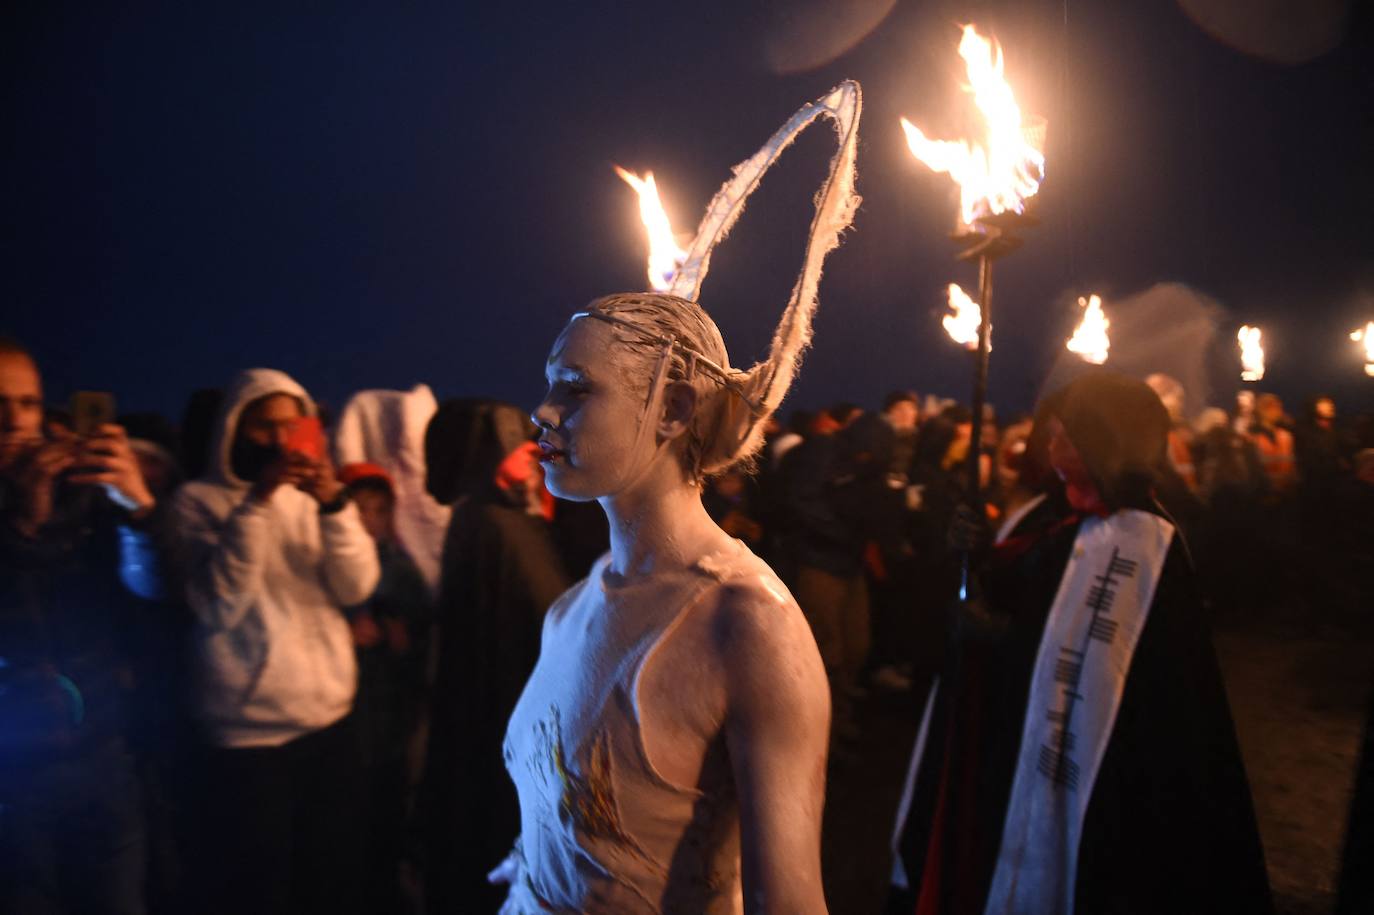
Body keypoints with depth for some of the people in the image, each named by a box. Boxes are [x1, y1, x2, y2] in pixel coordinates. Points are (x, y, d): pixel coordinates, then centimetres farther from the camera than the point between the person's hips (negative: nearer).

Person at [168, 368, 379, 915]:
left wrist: (335, 505, -19)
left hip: (332, 722, 4)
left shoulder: (312, 496, 6)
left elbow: (356, 587, -5)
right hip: (249, 734, -4)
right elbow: (219, 605, -17)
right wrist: (256, 502, -22)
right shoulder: (197, 501, -3)